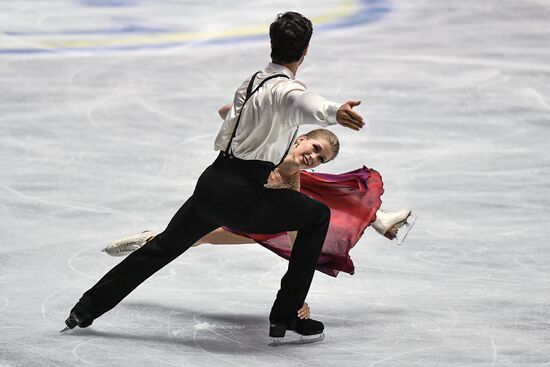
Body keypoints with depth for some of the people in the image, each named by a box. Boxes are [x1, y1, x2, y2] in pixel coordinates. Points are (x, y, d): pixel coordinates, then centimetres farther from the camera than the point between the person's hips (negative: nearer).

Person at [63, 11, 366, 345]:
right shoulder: (288, 89, -11)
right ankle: (286, 319, 9)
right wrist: (335, 112, -60)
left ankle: (88, 308, 32)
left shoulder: (252, 81, 15)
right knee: (318, 215, 10)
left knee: (164, 246, 24)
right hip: (243, 197, -7)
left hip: (212, 183, 7)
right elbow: (307, 105, -39)